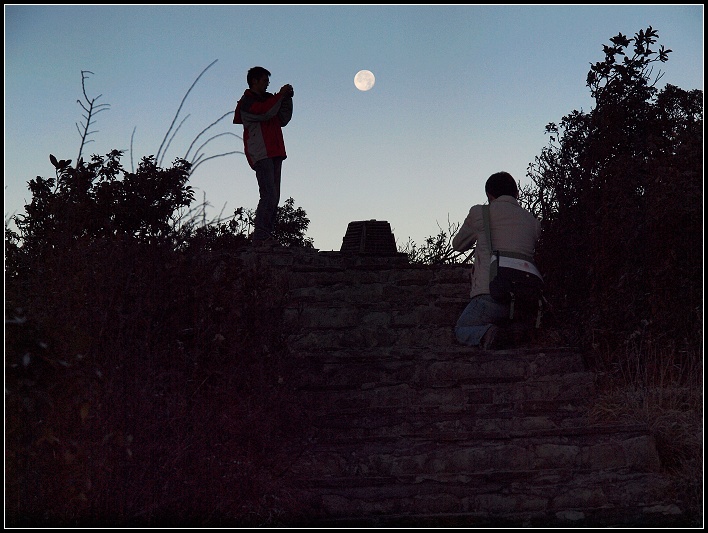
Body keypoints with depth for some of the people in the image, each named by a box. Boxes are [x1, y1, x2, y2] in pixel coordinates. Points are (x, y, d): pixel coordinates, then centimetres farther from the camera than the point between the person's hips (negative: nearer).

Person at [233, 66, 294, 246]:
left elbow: (283, 120, 21)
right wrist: (281, 95, -10)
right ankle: (260, 236, -17)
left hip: (274, 153, 9)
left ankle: (267, 235, 2)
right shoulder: (247, 102, -2)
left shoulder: (268, 99, 24)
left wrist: (287, 99, 11)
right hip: (261, 155, -8)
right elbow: (265, 112, -19)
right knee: (269, 195, -17)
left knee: (274, 197, 3)